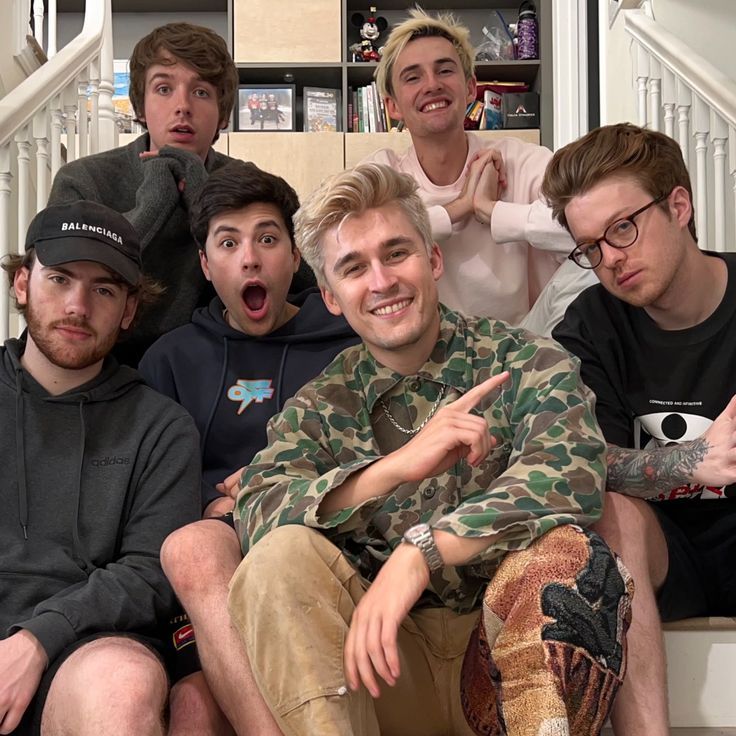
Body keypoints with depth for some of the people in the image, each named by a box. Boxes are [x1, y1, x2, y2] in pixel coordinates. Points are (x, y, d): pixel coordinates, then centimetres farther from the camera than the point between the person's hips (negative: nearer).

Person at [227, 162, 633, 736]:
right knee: (281, 554, -24)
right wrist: (393, 468, -26)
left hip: (510, 647, -1)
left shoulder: (527, 363, 0)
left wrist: (419, 551, -29)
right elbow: (254, 513, -12)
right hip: (389, 662, 2)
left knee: (560, 551, -32)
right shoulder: (317, 410, 7)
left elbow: (572, 477, -20)